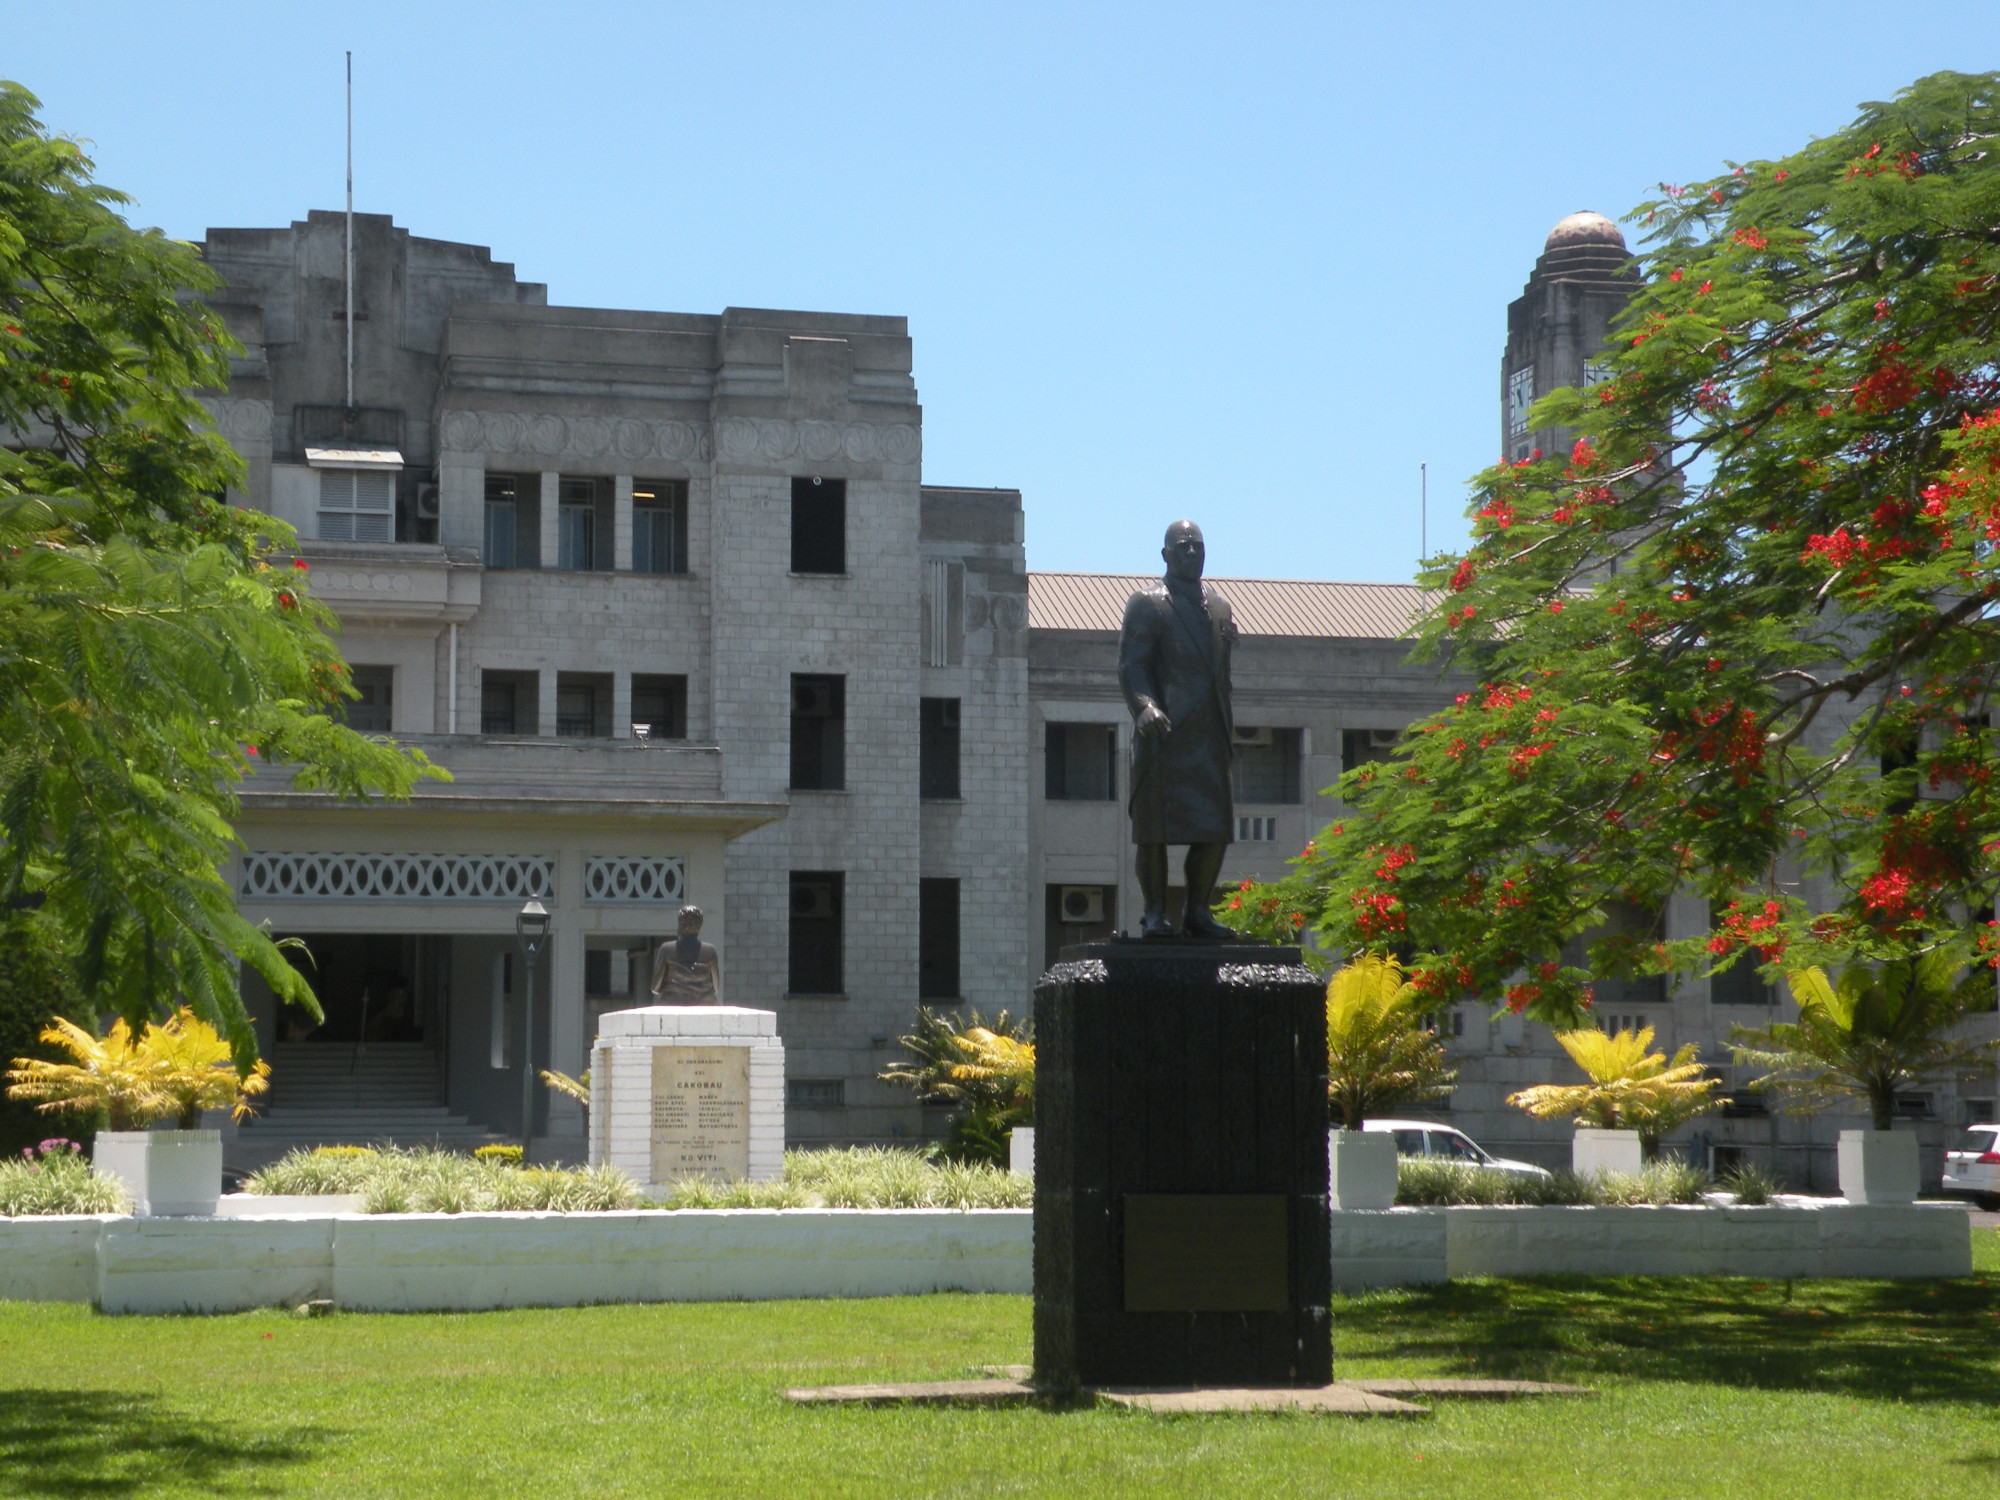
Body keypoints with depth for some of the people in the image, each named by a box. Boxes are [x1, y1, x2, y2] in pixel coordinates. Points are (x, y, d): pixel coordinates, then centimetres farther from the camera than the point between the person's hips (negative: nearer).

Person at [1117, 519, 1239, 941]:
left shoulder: (1219, 607, 20)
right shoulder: (1146, 604, 1)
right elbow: (1130, 665, -8)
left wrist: (1228, 727, 20)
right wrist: (1144, 707, -25)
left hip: (1210, 737, 5)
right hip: (1163, 732, -5)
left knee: (1216, 830, 1)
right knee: (1155, 828, -4)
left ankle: (1198, 913, 10)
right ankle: (1154, 914, 3)